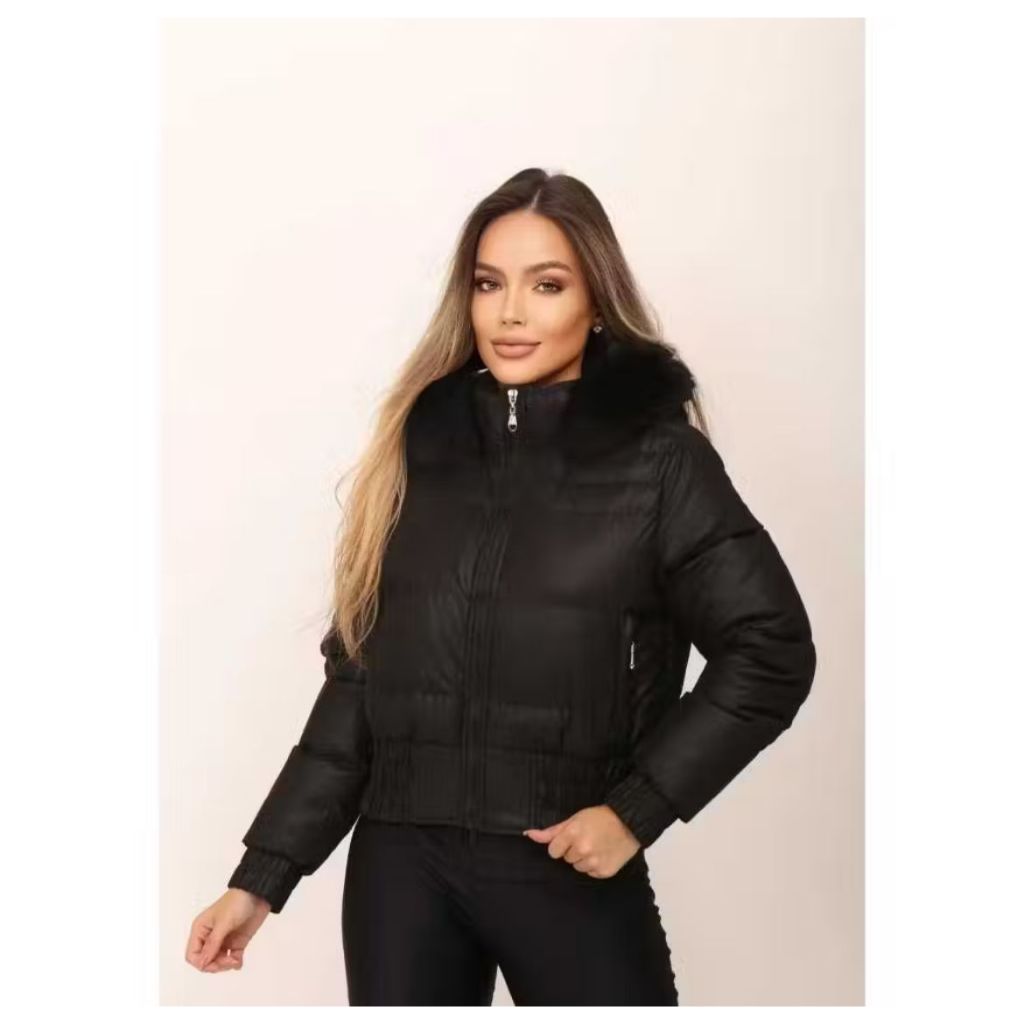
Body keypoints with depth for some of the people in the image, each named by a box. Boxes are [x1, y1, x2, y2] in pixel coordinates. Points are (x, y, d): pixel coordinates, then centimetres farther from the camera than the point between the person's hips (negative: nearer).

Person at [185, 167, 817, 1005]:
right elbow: (357, 675, 8)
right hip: (400, 860, 3)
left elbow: (770, 648, -2)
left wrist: (636, 809, -9)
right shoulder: (418, 446, 6)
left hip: (567, 867, -3)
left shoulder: (656, 454, -3)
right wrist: (265, 871, 6)